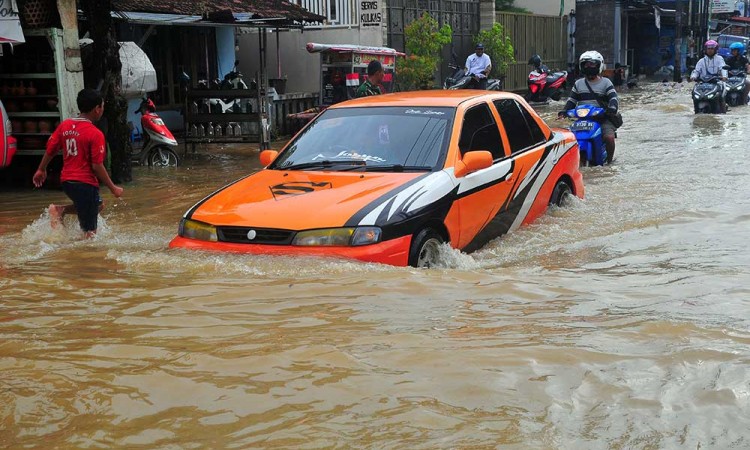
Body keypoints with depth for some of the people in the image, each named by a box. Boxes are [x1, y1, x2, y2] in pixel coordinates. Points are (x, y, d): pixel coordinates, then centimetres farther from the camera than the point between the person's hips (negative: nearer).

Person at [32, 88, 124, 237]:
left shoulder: (65, 125, 4)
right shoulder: (95, 134, -15)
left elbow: (50, 150, 11)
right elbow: (97, 166, -16)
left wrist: (41, 170, 26)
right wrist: (113, 188, -8)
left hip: (66, 181, 7)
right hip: (85, 183, -7)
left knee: (97, 205, 28)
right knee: (90, 231, 3)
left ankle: (61, 210, 11)